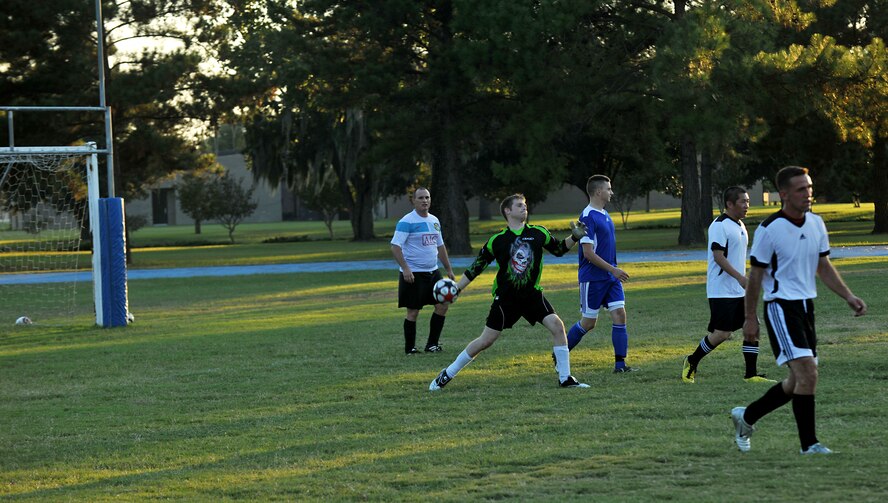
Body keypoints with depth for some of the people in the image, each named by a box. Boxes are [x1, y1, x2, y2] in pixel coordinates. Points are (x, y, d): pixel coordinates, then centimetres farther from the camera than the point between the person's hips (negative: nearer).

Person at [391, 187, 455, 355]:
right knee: (413, 312, -2)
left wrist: (449, 269, 18)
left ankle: (432, 344, 13)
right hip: (413, 274, -7)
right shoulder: (407, 222, -12)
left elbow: (440, 246, 21)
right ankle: (410, 348, 9)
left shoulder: (434, 221, 12)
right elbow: (395, 247, -18)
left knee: (442, 305, 4)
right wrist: (405, 269, -26)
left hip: (432, 272, 7)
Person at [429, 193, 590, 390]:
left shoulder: (538, 233, 0)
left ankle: (565, 379, -7)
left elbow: (558, 249, 16)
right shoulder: (497, 240, -6)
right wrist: (456, 289, -3)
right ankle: (447, 375, 14)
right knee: (486, 340, -2)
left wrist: (574, 237, -2)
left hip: (532, 294, 2)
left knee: (557, 325, -16)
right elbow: (476, 267, 1)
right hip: (505, 298, -2)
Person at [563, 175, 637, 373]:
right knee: (588, 322, 1)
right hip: (592, 278, -8)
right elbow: (588, 253, -21)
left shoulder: (604, 215, 12)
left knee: (619, 314, -4)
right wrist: (613, 269, -20)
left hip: (610, 276, 8)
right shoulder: (588, 217, -17)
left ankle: (620, 364, -4)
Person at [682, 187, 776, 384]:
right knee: (722, 333, -9)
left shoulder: (740, 225, 15)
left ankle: (751, 374, 5)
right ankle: (691, 362, 10)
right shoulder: (720, 225, -14)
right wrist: (740, 277, -26)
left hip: (740, 291, 9)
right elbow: (718, 256, -20)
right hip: (722, 291, -9)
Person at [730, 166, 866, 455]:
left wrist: (848, 297, 4)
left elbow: (823, 267, 15)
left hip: (806, 305, 8)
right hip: (780, 307, -8)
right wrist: (750, 319, -5)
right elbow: (755, 276, -7)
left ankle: (746, 416, 30)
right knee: (807, 373, -17)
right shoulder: (769, 230, -14)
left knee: (799, 381, 12)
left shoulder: (816, 224, 6)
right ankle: (809, 444, -10)